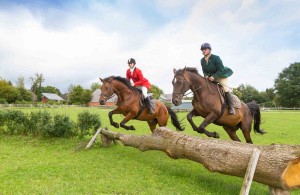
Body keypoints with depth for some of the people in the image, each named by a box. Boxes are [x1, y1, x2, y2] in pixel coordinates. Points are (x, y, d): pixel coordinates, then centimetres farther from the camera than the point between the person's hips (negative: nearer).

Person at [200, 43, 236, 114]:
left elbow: (221, 70, -22)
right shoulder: (202, 60, -3)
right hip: (210, 77, 6)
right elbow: (204, 71, 4)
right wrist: (206, 75, -18)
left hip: (221, 76, -6)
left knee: (226, 90, -16)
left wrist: (214, 76, -31)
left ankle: (231, 107, -5)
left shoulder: (216, 58, -21)